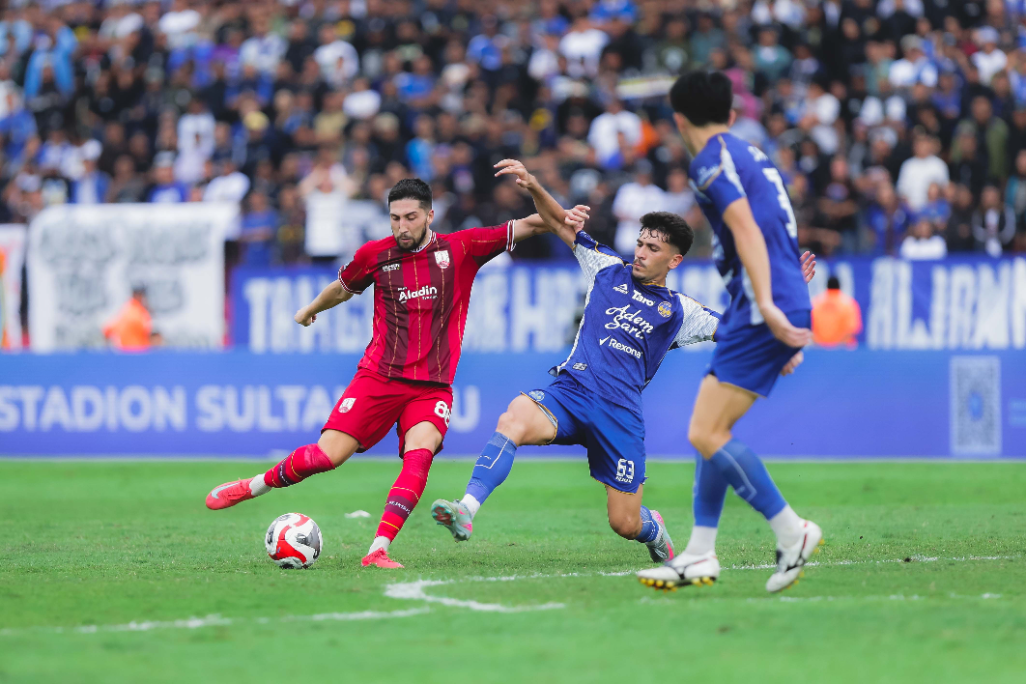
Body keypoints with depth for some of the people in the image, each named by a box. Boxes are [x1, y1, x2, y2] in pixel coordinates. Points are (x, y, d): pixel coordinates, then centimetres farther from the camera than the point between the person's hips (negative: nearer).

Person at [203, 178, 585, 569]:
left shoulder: (461, 249, 0)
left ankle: (378, 551, -29)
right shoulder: (375, 255, 3)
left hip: (433, 386, 0)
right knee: (327, 455, -8)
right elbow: (343, 288, 25)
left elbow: (525, 227, -3)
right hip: (379, 376, 0)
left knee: (420, 452, -27)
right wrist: (311, 309, 41)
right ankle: (251, 487, 17)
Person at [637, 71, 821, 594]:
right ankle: (700, 555, 12)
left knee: (706, 433, -12)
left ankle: (792, 532, -10)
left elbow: (746, 228, -20)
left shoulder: (712, 159, -6)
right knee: (710, 431, 13)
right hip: (783, 312, 10)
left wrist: (767, 306, -30)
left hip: (760, 315, -10)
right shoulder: (751, 156, 22)